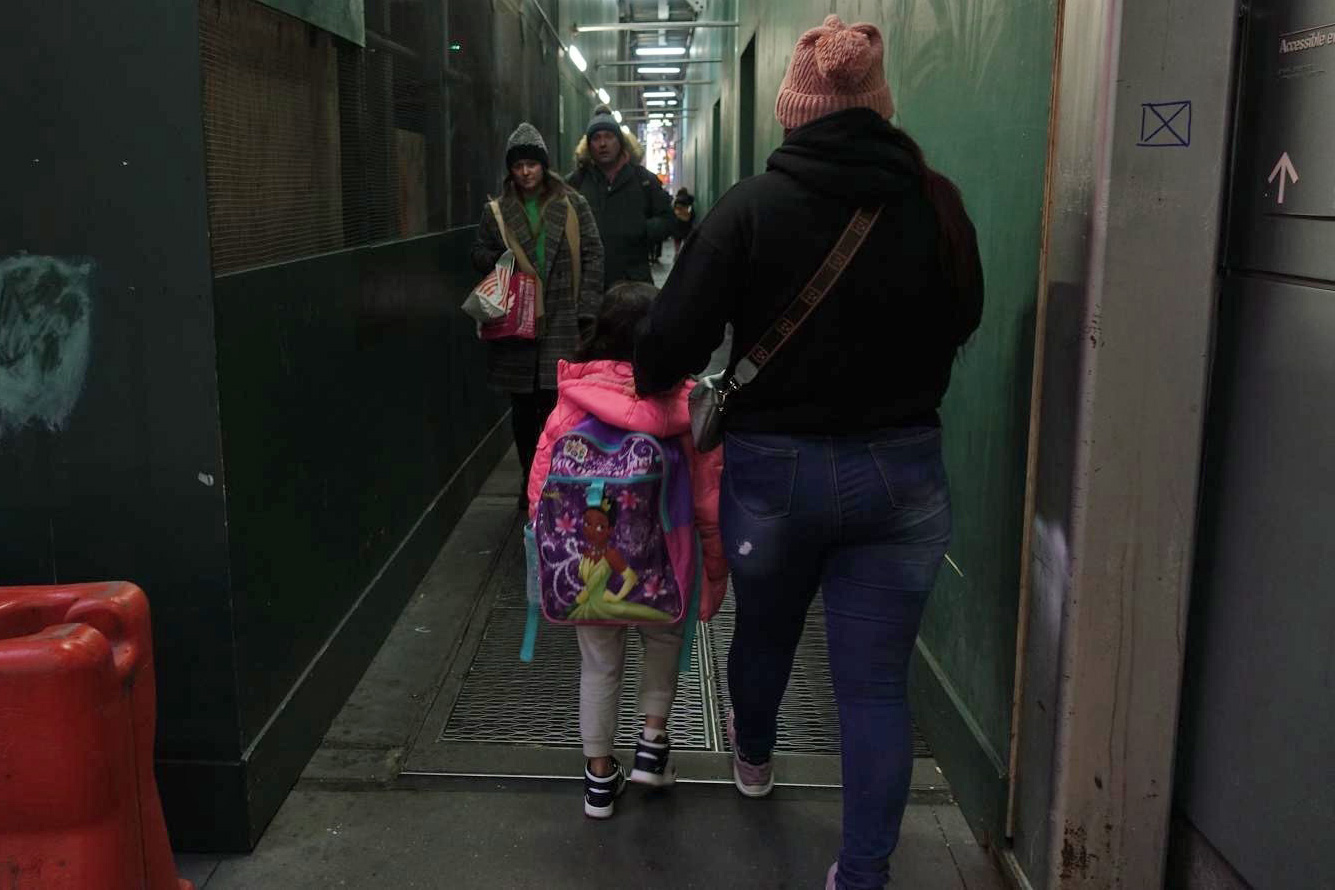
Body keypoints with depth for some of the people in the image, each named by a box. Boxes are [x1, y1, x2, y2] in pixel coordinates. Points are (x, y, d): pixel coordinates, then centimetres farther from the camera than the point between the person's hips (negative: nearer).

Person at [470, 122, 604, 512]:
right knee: (523, 407, 8)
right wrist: (500, 260, -6)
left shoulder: (572, 204, 4)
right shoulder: (497, 209, 10)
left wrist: (587, 309, -5)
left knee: (555, 404, -8)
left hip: (561, 323, -2)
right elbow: (479, 253, 17)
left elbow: (593, 255, 2)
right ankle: (530, 480, 22)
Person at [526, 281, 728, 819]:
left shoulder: (573, 398, -8)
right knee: (665, 640, 30)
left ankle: (600, 777, 30)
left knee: (599, 663, 21)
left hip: (584, 566, 1)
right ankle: (653, 739, 24)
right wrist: (714, 567, 4)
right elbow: (707, 493, -8)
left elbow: (540, 483, -3)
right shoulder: (685, 403, -12)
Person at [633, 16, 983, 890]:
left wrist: (650, 380, 7)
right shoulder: (937, 203, -4)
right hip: (903, 471, 1)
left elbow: (674, 339, -14)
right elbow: (961, 321, 11)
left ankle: (754, 757, 55)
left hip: (775, 466, 0)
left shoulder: (752, 205, -12)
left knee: (764, 631, 26)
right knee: (877, 685, 8)